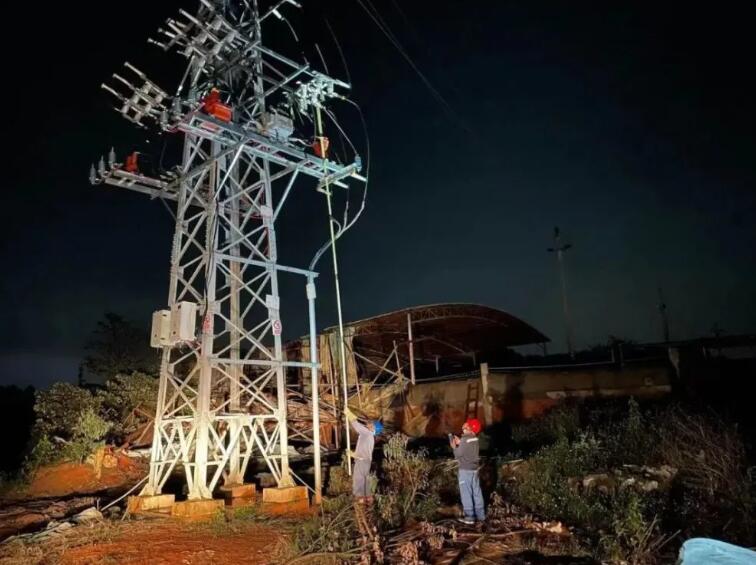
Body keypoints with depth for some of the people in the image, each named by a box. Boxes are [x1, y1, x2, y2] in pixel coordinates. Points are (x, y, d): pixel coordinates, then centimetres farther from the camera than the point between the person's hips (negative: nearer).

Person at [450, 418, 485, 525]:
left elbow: (458, 455, -16)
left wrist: (454, 447, -1)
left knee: (466, 493, 1)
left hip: (465, 470, -8)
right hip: (474, 468, 8)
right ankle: (480, 514, 22)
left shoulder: (465, 439, -20)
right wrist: (459, 443, 12)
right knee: (476, 492, 14)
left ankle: (469, 517, 5)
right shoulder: (474, 439, 3)